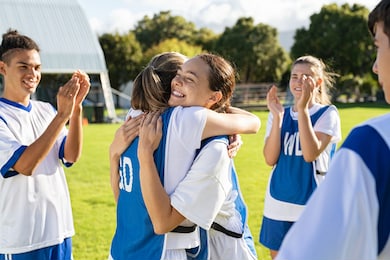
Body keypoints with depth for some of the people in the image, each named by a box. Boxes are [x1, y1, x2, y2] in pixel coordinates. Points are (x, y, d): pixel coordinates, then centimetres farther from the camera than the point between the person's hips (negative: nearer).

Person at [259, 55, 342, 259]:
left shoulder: (327, 113, -6)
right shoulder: (279, 114, 4)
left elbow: (311, 154, -20)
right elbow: (270, 159, -7)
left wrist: (303, 109, -22)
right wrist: (277, 116, -14)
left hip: (312, 207, -3)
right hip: (278, 205, 4)